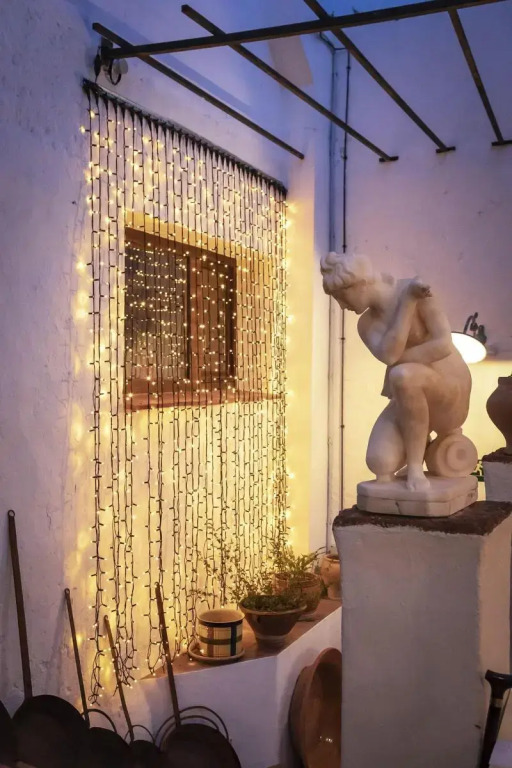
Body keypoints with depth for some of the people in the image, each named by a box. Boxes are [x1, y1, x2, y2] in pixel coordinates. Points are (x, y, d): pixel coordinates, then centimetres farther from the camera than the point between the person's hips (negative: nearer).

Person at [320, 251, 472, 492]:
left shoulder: (418, 290, -12)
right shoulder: (366, 324, 2)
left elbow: (444, 345, -24)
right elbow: (388, 355, -21)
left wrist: (399, 359, -16)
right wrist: (408, 302, -24)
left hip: (451, 395, -6)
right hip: (411, 400, 6)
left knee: (402, 375, -38)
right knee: (379, 462, -20)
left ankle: (415, 466, -21)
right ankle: (419, 438, 17)